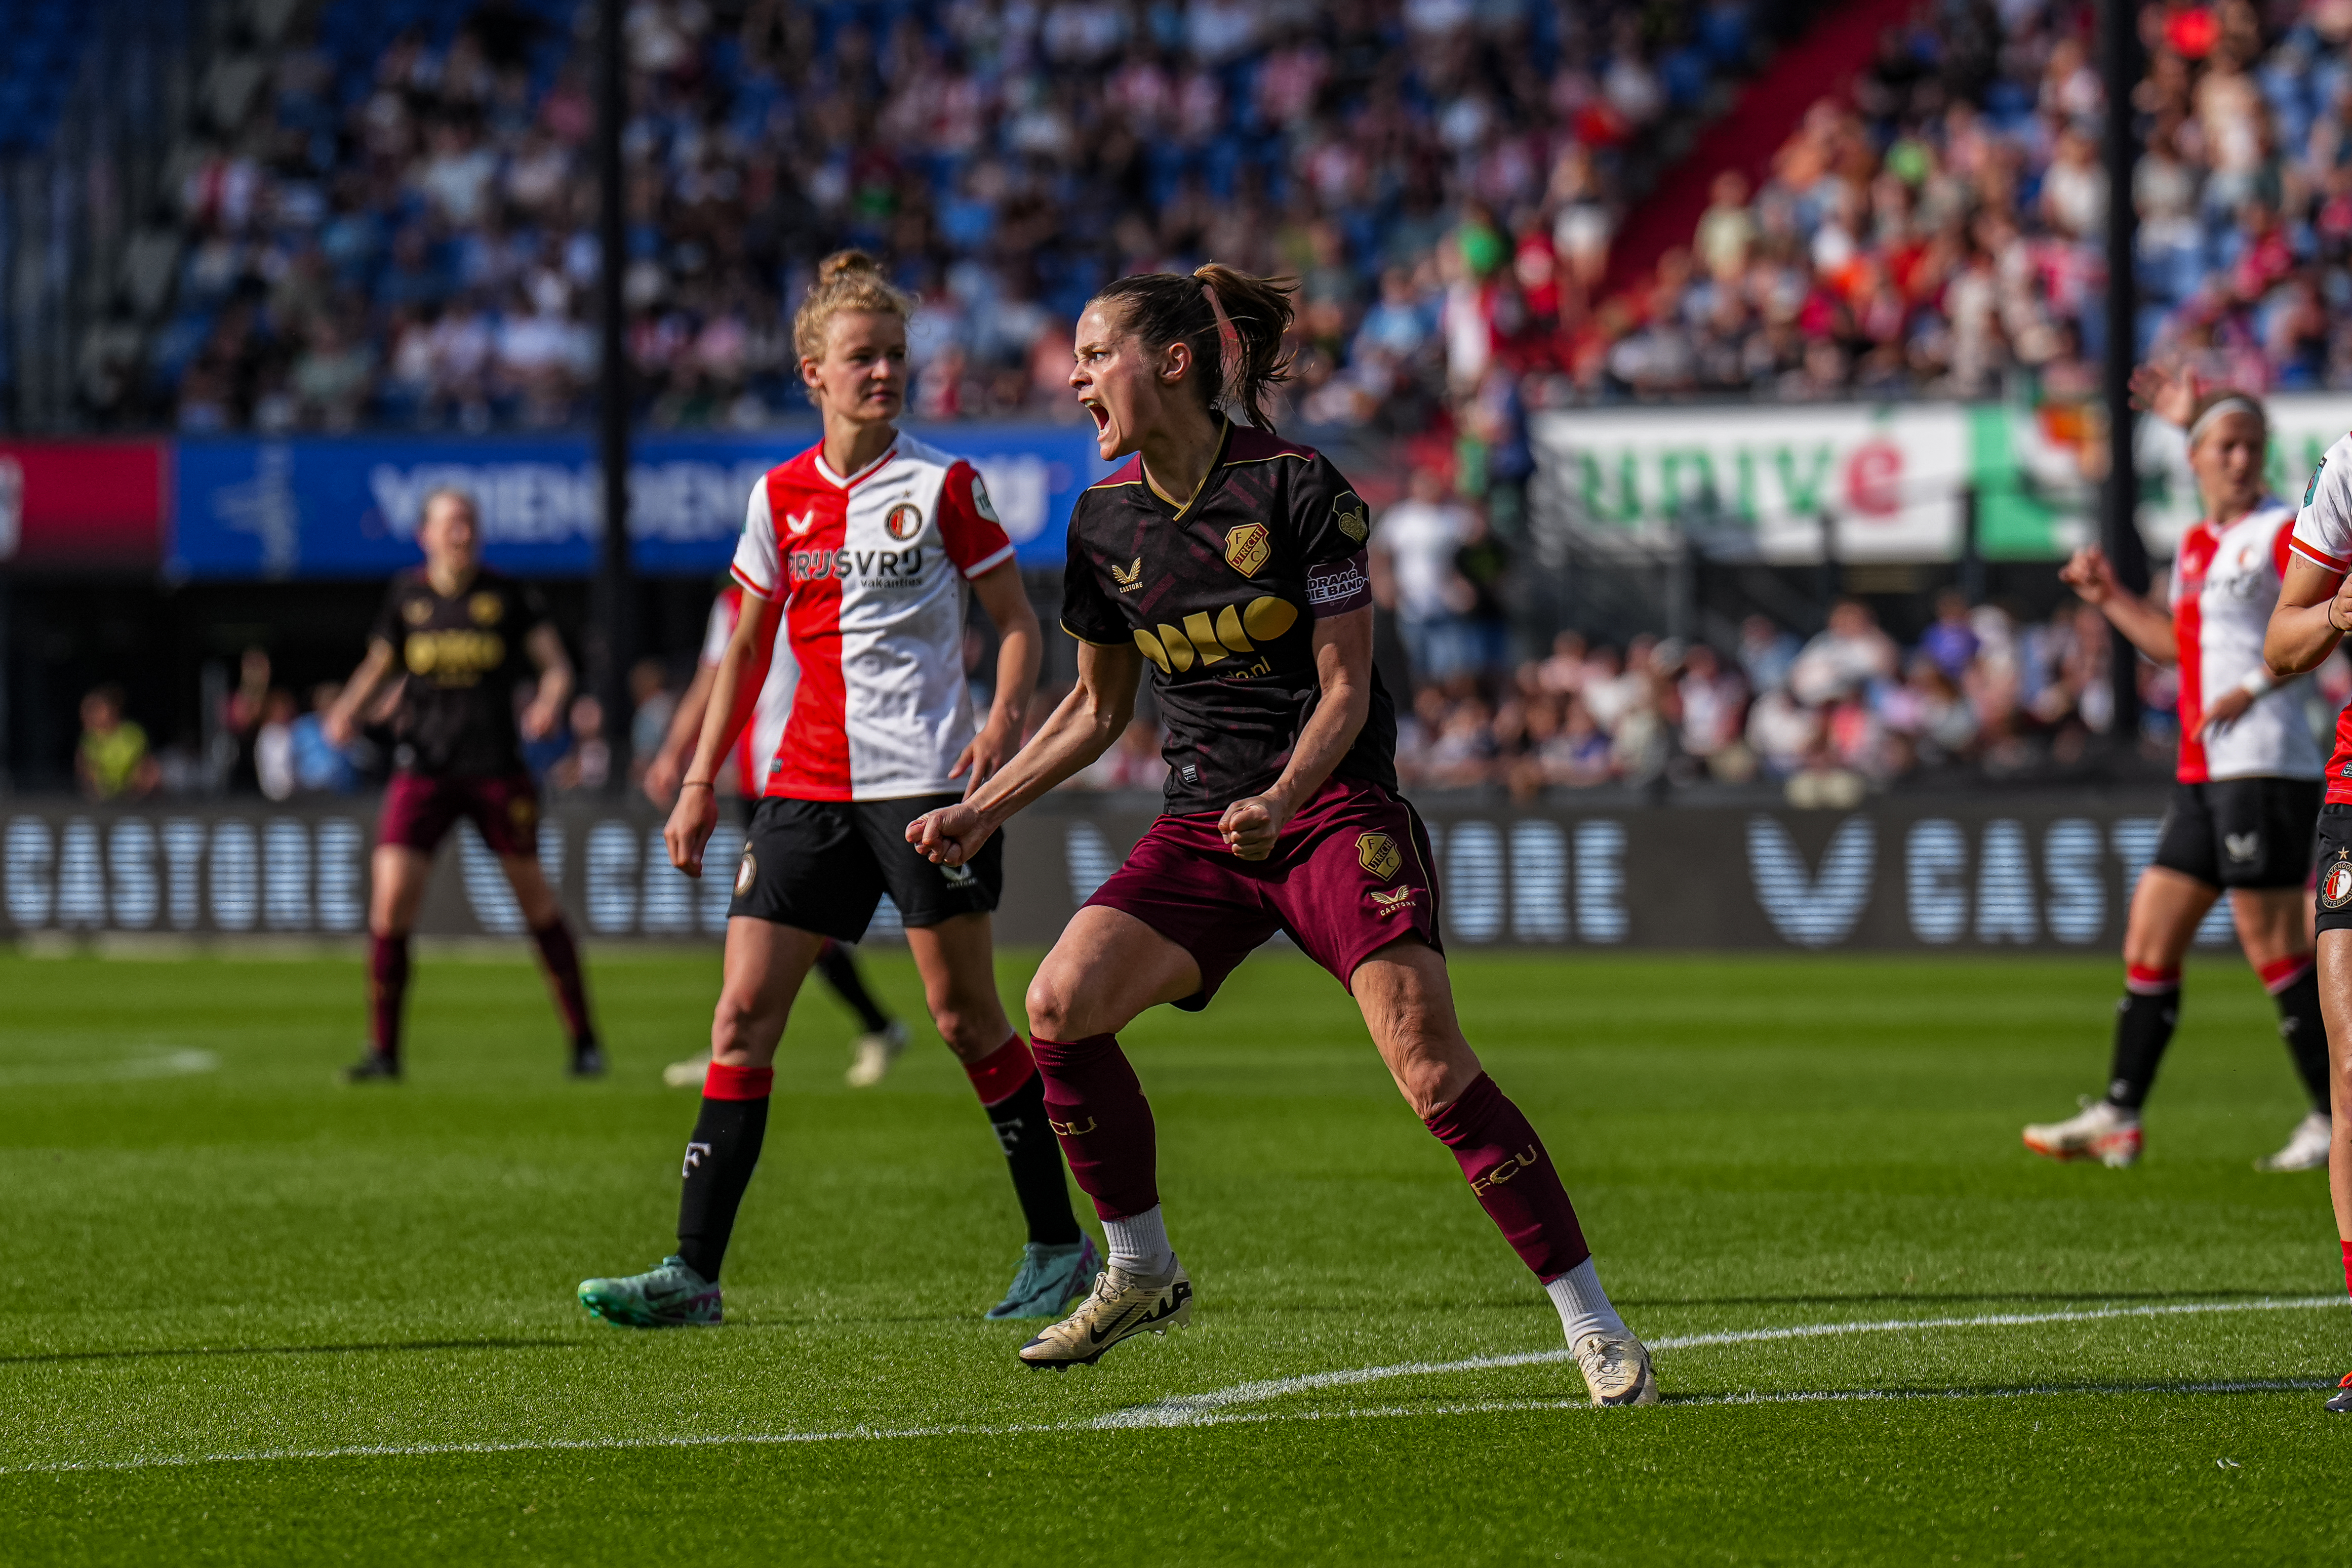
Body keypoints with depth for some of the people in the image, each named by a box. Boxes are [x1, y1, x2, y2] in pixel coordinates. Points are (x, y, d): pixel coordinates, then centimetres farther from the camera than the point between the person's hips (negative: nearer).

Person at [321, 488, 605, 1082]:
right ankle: (383, 1050, -1)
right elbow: (378, 665, 19)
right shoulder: (406, 594, 7)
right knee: (391, 894, -12)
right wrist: (349, 710, 2)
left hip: (497, 766, -1)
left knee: (534, 896, 3)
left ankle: (584, 1040, 17)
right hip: (423, 769, 1)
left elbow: (556, 664, 1)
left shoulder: (509, 596, 2)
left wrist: (549, 702, -21)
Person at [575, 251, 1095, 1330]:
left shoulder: (942, 485, -1)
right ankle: (693, 1272, -5)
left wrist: (1003, 724, -15)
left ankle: (1060, 1247, 12)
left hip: (927, 782, -4)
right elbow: (747, 648, 17)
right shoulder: (780, 498, 9)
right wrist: (701, 778, 11)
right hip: (807, 785, 4)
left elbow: (1017, 624, 2)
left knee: (966, 1020, -1)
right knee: (744, 1013, -4)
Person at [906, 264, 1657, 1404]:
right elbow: (1097, 708, 17)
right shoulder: (1106, 521, 5)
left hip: (1336, 808, -5)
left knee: (1432, 1069, -19)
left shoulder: (1298, 489, -11)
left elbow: (1345, 686, -10)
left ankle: (1595, 1329, -12)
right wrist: (982, 812, 10)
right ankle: (1142, 1274, 4)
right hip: (1199, 832, 5)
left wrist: (1282, 799, -26)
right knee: (1057, 1008, -15)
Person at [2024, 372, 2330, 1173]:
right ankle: (2119, 1119, 15)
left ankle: (2336, 1119, -1)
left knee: (2274, 945, -8)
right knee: (2150, 934, 9)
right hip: (2203, 774, 8)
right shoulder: (2196, 543, 17)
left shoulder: (2282, 530, -6)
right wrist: (2109, 597, 23)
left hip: (2264, 766, -8)